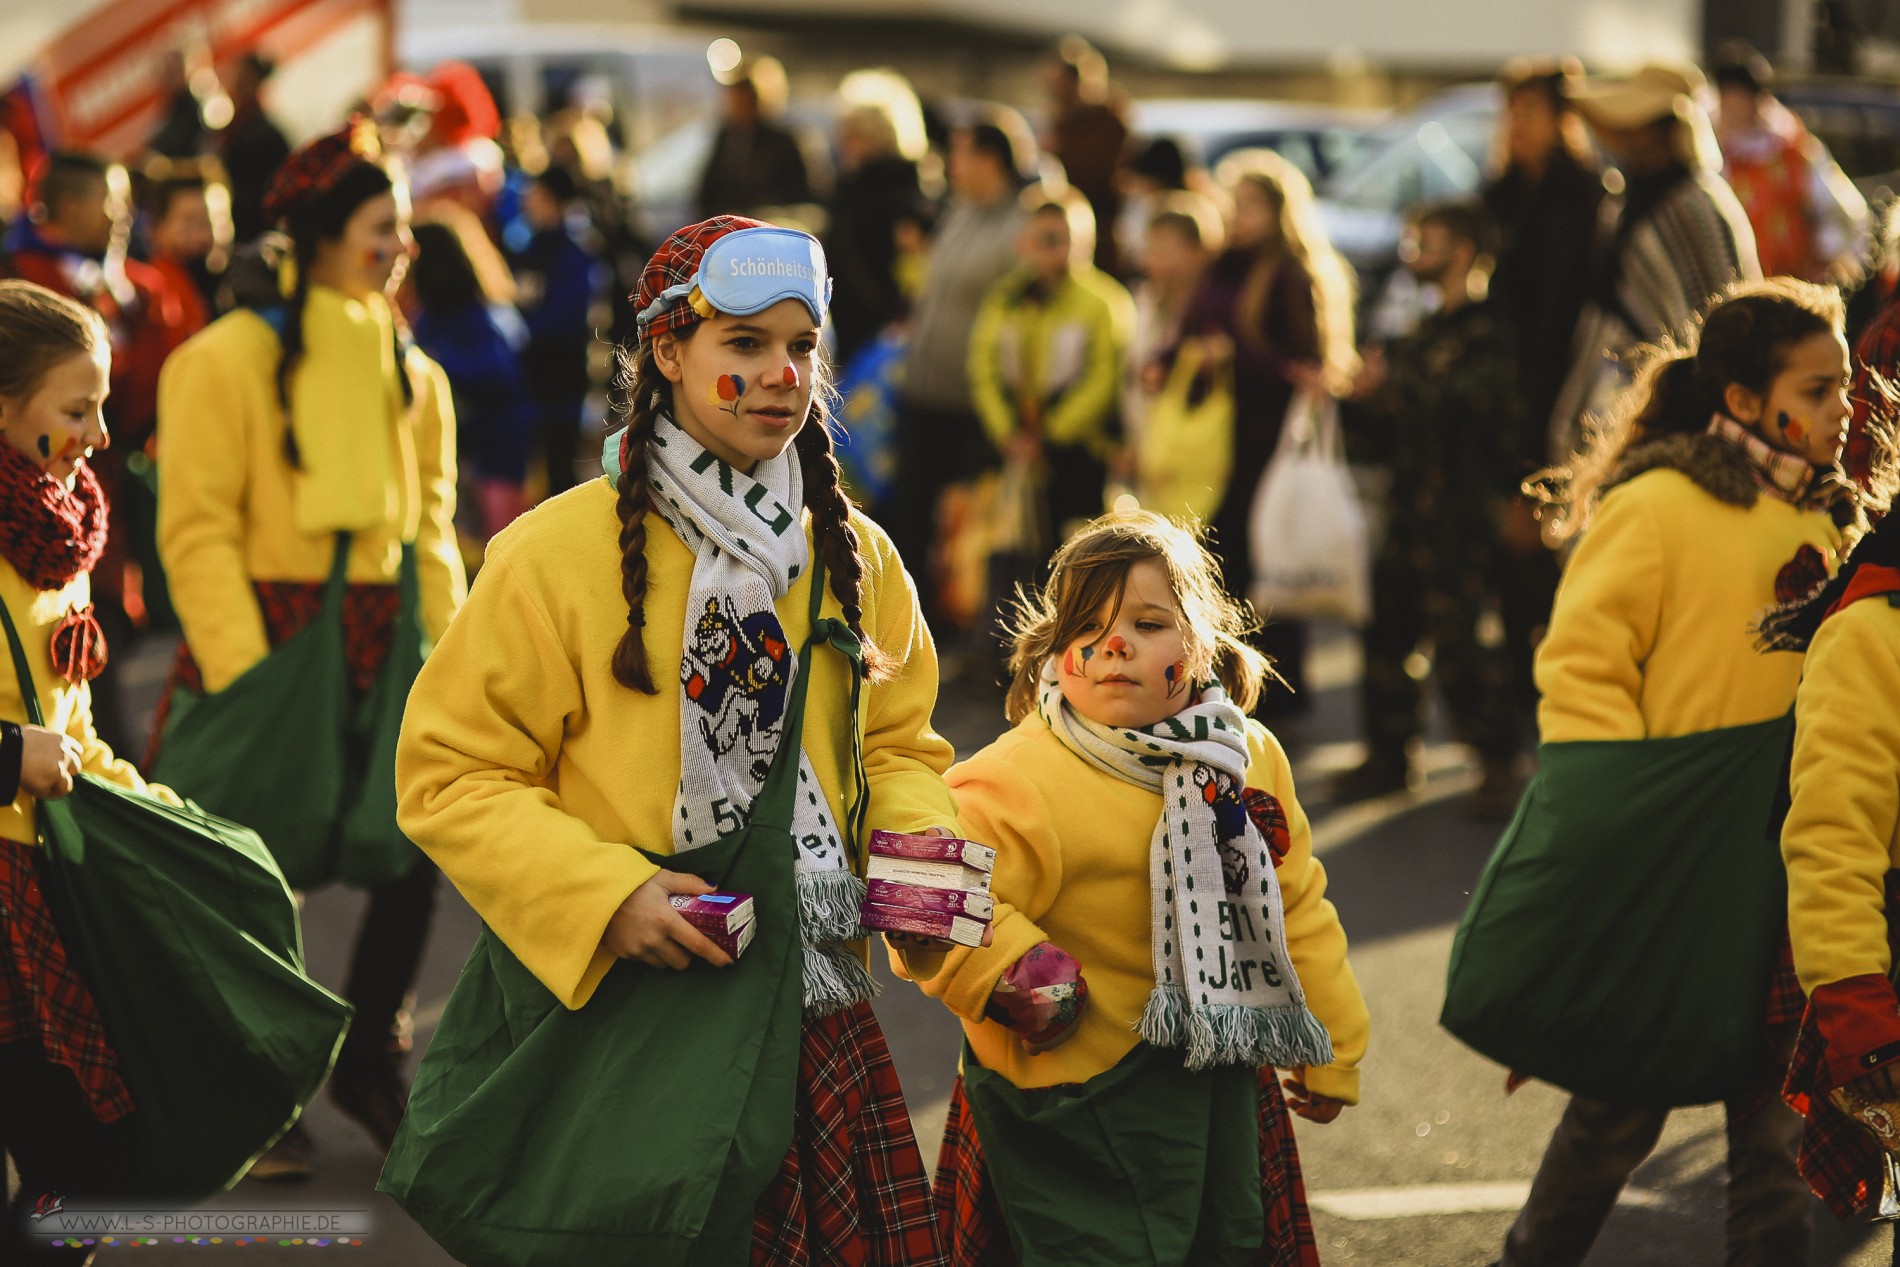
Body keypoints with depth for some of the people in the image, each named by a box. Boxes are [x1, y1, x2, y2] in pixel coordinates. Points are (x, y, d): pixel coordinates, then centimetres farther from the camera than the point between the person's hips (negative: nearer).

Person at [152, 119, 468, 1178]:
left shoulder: (413, 372, 11)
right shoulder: (230, 360, -8)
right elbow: (198, 531, -10)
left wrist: (446, 650, 5)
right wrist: (240, 671, -16)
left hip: (381, 643, 5)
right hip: (267, 631, -5)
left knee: (419, 849, 4)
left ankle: (372, 1061, 24)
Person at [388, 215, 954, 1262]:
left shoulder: (853, 556, 9)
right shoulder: (559, 551, -7)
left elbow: (895, 743, 20)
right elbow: (450, 774, -7)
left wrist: (916, 843, -2)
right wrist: (606, 895, -18)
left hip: (810, 1014, 4)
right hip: (615, 1014, -4)